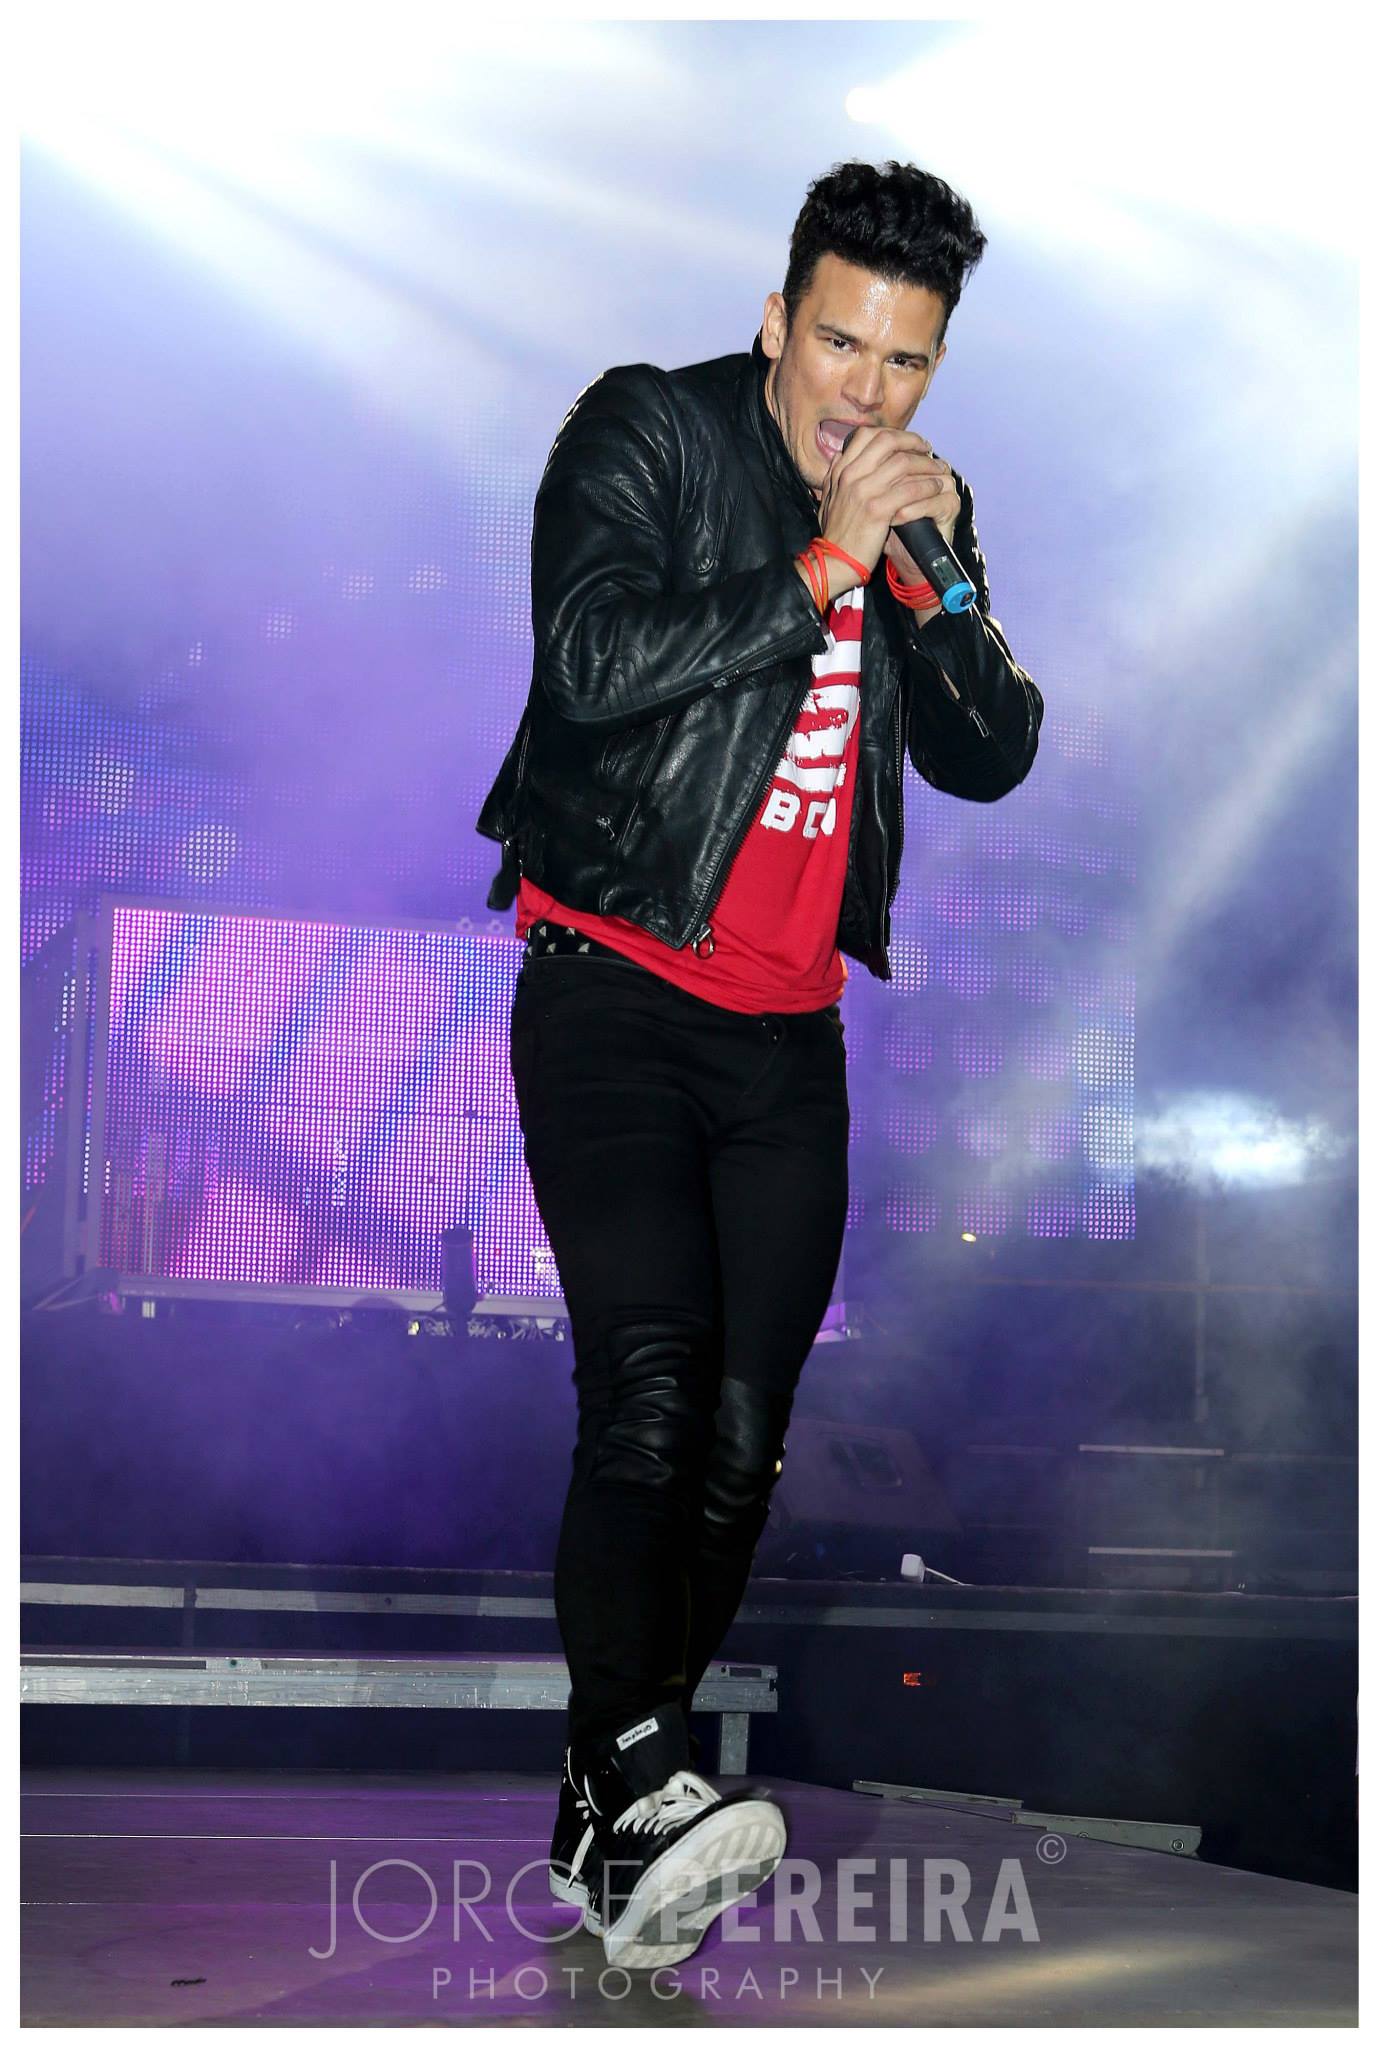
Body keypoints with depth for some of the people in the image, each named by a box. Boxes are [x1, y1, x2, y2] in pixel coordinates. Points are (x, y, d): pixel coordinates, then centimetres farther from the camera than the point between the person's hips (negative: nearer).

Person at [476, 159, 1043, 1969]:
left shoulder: (927, 510, 14)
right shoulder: (645, 432, -1)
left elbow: (993, 760, 9)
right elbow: (596, 656, -16)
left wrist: (936, 581, -6)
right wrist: (819, 569, -16)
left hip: (788, 1034, 5)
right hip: (614, 989, -5)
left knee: (741, 1441, 2)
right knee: (649, 1394, -21)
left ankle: (605, 1833, 12)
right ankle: (637, 1783, -24)